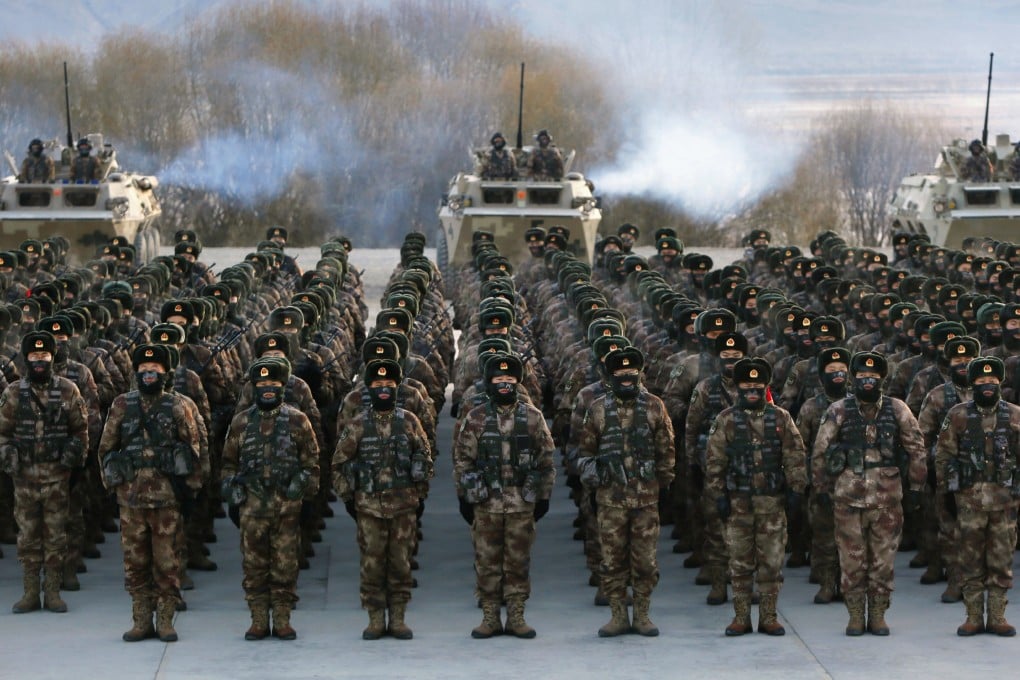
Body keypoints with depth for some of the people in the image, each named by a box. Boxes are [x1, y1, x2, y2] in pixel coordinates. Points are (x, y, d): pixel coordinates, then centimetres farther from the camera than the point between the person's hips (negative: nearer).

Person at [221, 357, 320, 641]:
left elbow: (311, 462, 9)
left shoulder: (297, 421, 5)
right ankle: (258, 621, 8)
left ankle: (283, 620, 8)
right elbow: (229, 463, 14)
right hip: (252, 503, 1)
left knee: (285, 564, 1)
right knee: (254, 564, 2)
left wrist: (308, 495, 4)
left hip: (287, 503, -1)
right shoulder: (241, 422, 9)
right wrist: (232, 497, 8)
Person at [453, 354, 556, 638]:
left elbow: (546, 459, 7)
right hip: (485, 503, 0)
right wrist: (463, 497, 2)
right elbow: (462, 460, 5)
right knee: (487, 562, 3)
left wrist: (544, 496, 4)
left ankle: (516, 617, 11)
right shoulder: (475, 419, 2)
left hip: (523, 503, 0)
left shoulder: (533, 418, 4)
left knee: (518, 562, 4)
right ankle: (490, 617, 11)